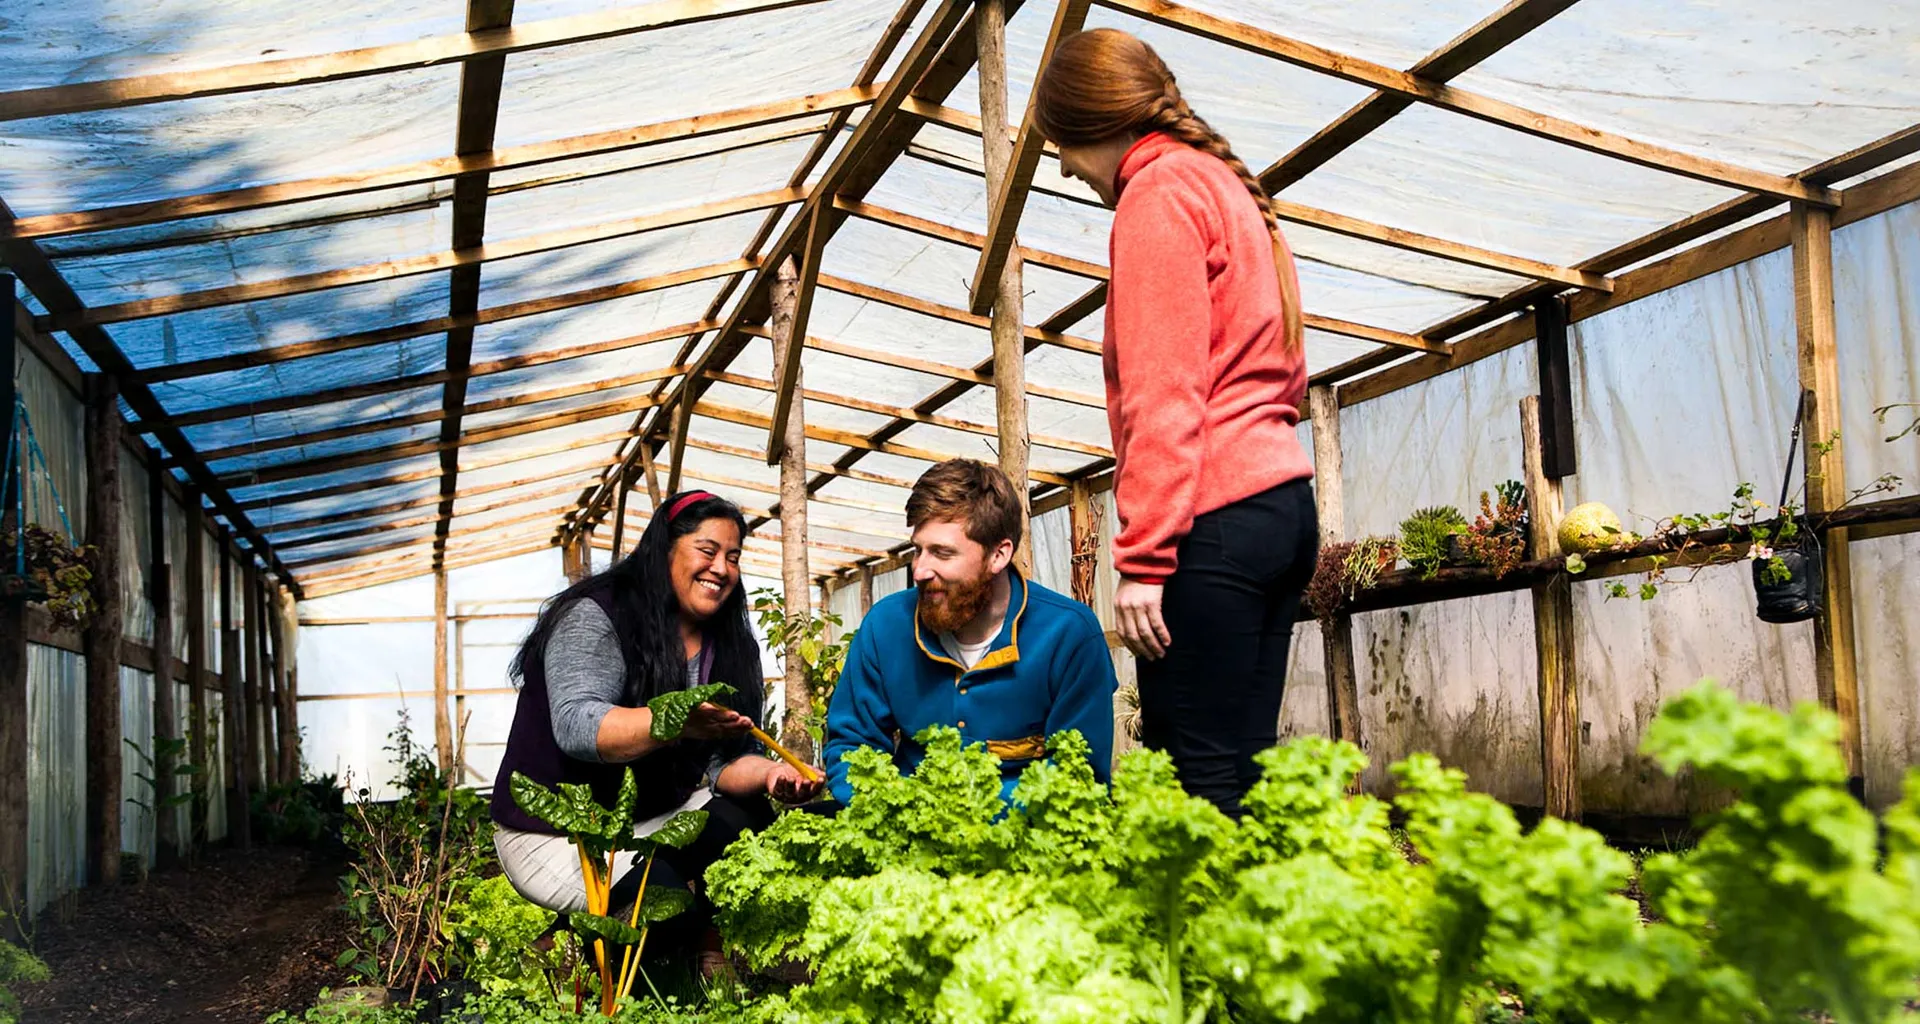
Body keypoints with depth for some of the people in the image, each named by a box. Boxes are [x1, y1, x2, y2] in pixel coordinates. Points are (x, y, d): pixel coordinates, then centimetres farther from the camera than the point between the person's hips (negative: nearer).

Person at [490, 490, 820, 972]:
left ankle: (717, 970, -1)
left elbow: (726, 762, -1)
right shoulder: (595, 616, -15)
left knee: (755, 816, -17)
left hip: (651, 817, 7)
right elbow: (576, 727, -30)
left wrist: (770, 773, -24)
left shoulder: (729, 647, 5)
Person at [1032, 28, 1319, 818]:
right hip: (1282, 500, 10)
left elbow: (1161, 396, -14)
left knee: (1198, 779, -8)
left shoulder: (1158, 191, -5)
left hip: (1211, 517, -10)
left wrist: (1143, 556, -15)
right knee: (1240, 773, 9)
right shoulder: (1230, 188, 23)